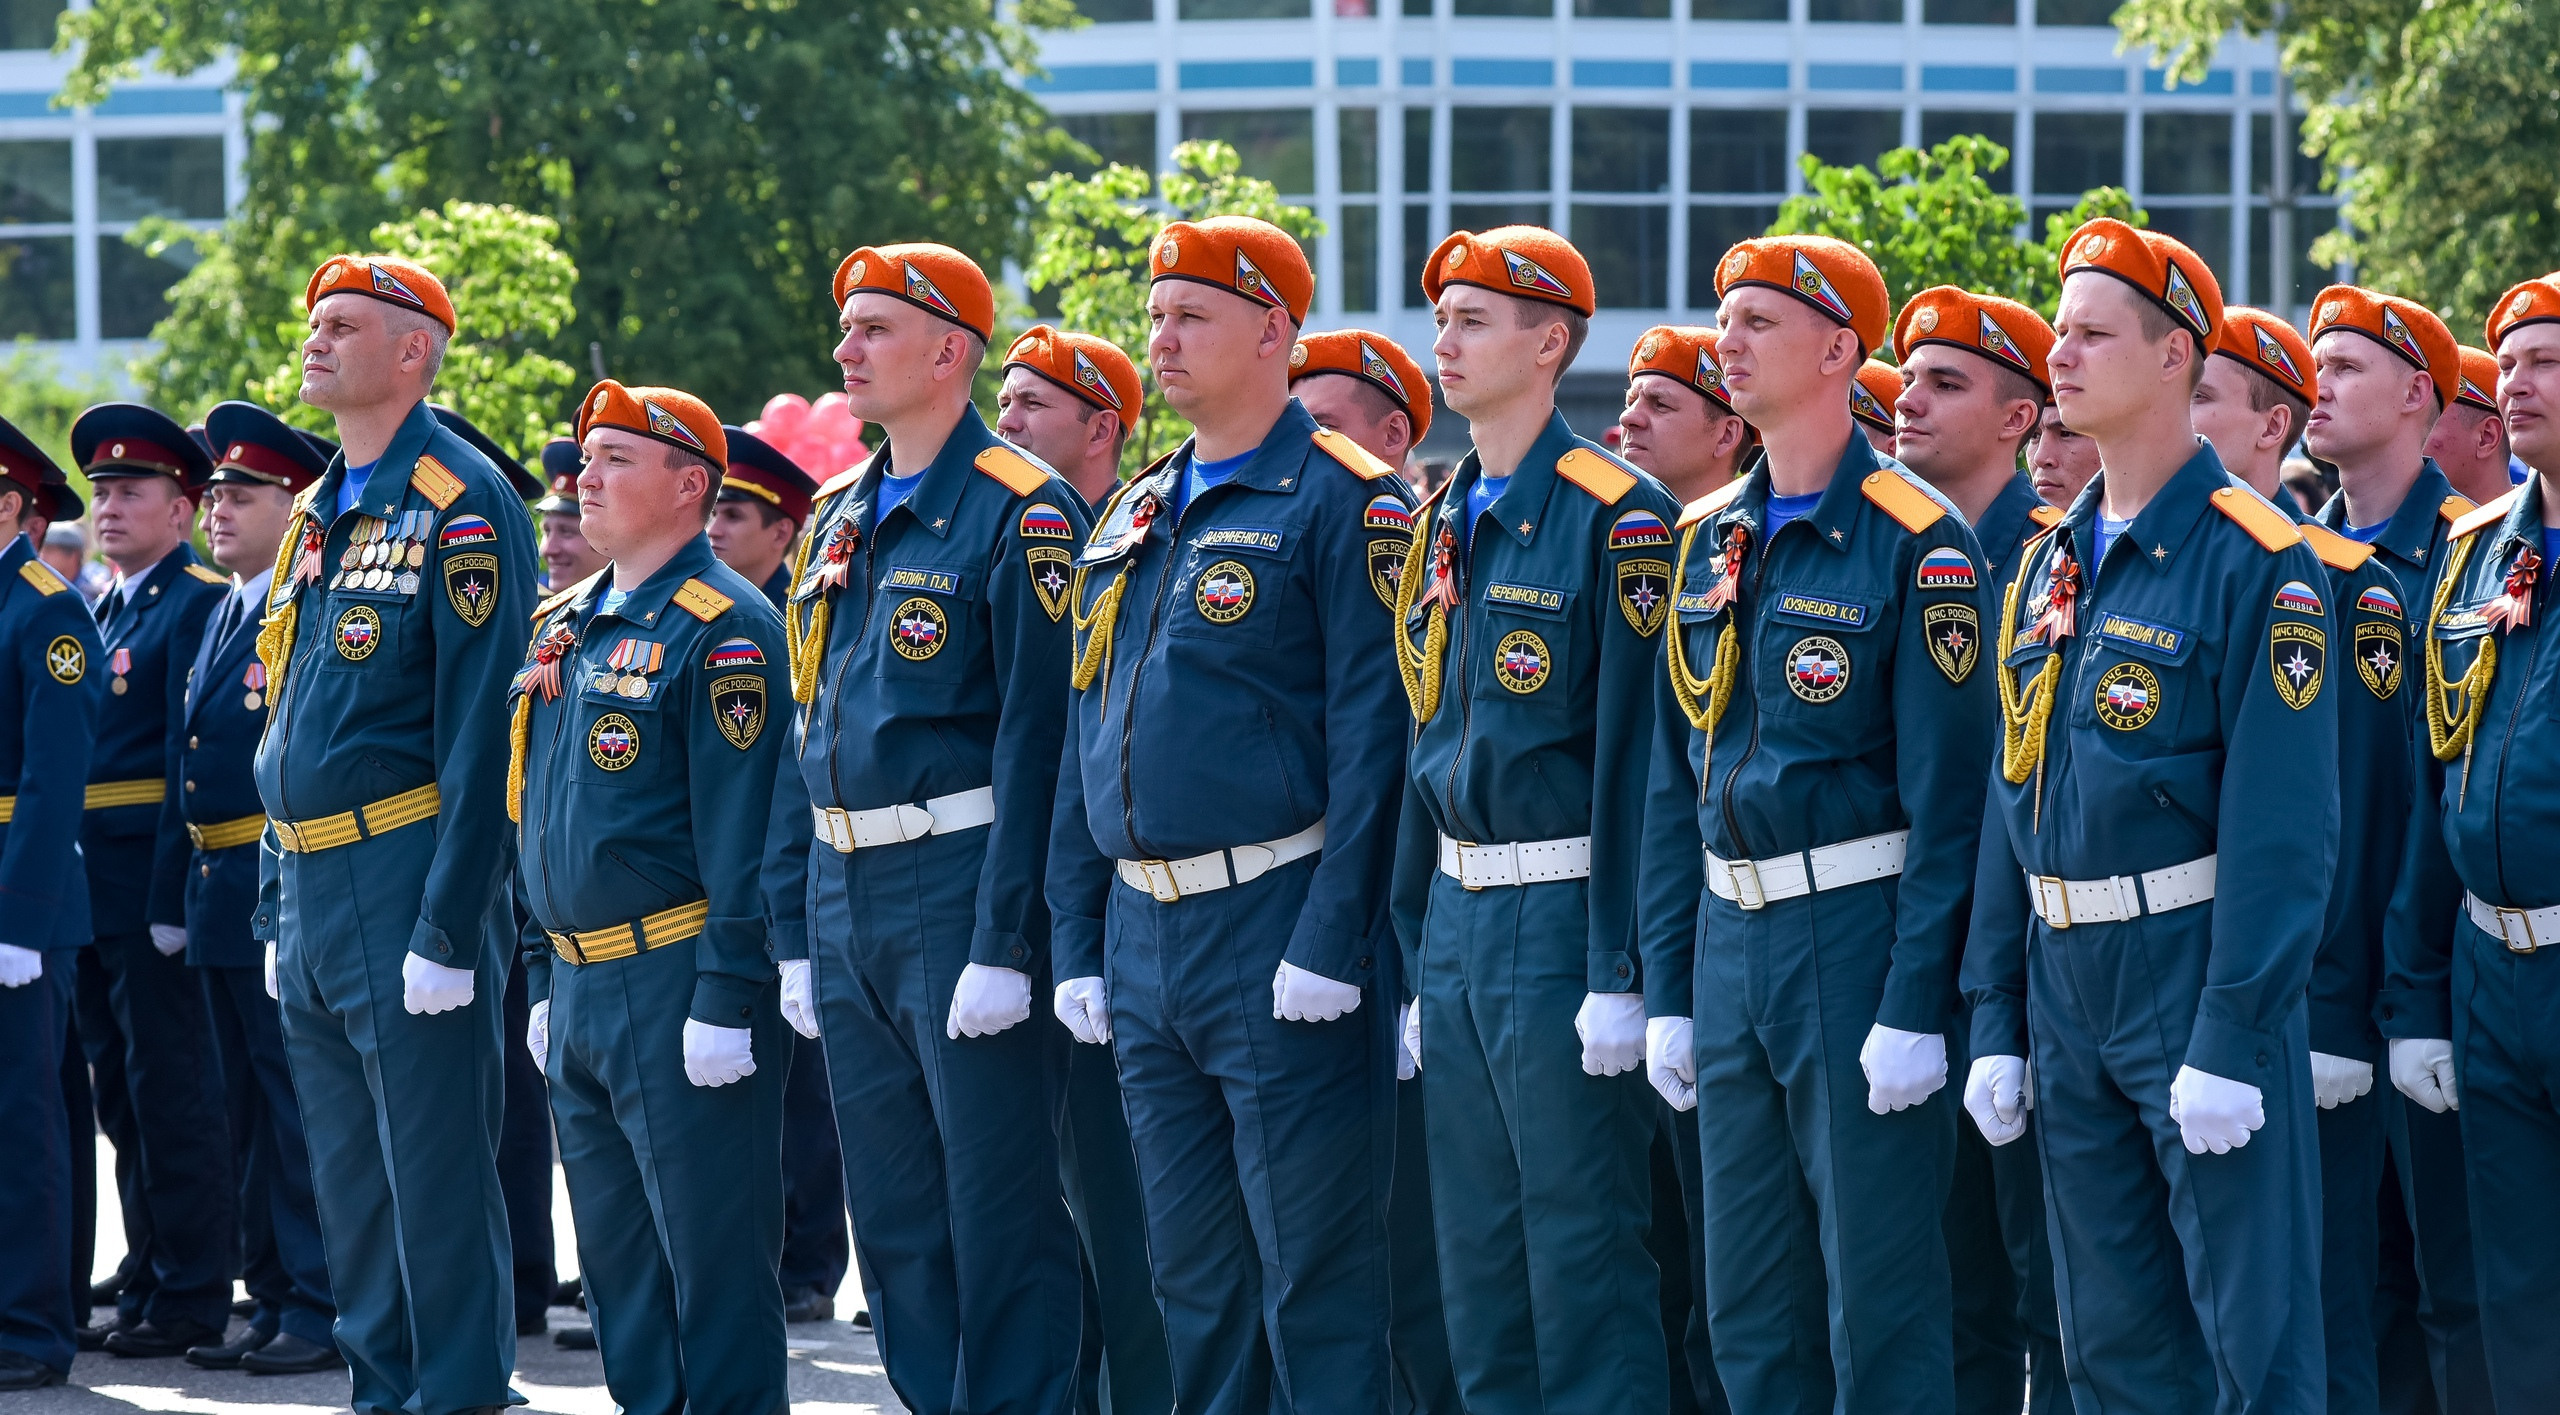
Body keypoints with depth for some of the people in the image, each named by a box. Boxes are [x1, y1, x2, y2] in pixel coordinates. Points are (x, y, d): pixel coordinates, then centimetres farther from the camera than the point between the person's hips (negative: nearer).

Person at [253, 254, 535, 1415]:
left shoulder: (460, 506, -11)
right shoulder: (317, 515, 15)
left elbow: (480, 730, -16)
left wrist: (447, 927, -20)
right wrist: (275, 907, 18)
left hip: (403, 881, -9)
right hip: (311, 891, 9)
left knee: (435, 1175, -5)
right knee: (348, 1184, 12)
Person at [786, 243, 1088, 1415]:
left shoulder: (1018, 514, -10)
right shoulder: (840, 519, 14)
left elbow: (1034, 738, -15)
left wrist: (1005, 943, -19)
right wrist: (797, 933, 15)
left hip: (963, 885, -8)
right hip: (848, 903, 8)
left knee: (999, 1215, -4)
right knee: (894, 1222, 11)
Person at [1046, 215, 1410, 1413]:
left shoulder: (1341, 502, -7)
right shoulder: (1131, 519, 16)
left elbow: (1371, 732, -14)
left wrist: (1331, 944, -19)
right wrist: (1079, 942, 13)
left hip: (1277, 936, -8)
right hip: (1145, 943, 8)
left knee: (1315, 1274, -5)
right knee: (1193, 1276, 11)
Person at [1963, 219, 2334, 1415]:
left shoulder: (2258, 563, -11)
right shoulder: (2047, 568, 12)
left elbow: (2285, 824, -15)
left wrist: (2231, 1041, -20)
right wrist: (1995, 1023, 11)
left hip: (2195, 966, -7)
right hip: (2067, 988, 7)